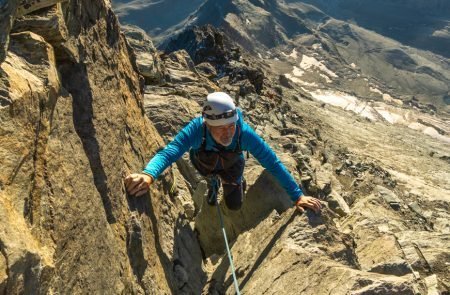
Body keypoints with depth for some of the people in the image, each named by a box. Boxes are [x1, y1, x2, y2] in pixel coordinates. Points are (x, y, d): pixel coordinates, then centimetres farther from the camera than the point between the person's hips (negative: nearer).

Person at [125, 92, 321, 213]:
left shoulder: (244, 133, -44)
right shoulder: (196, 129, -47)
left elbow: (274, 164, -40)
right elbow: (169, 152, -61)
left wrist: (297, 196, -42)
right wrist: (148, 175, -81)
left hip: (231, 165, 0)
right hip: (204, 164, 1)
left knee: (234, 205, 12)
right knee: (211, 178, 33)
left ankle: (238, 182, 43)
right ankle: (213, 185, 70)